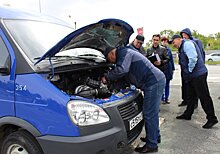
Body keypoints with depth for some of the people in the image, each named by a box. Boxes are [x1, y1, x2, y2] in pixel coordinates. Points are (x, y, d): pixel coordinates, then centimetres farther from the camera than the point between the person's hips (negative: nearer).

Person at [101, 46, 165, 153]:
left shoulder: (124, 52, -7)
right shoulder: (125, 54, 26)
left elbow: (121, 70, -22)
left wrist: (107, 77, -10)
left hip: (154, 82, -11)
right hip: (156, 81, 11)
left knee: (149, 114, -5)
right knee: (152, 112, 20)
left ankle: (151, 145, 6)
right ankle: (155, 136, 35)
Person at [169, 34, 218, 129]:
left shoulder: (187, 43, -13)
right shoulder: (182, 47, 18)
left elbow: (193, 58, -24)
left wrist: (190, 70, -14)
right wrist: (188, 72, 13)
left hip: (198, 75, -10)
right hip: (192, 75, 10)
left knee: (204, 96, -3)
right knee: (191, 96, 17)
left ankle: (212, 119, 8)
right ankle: (187, 114, 29)